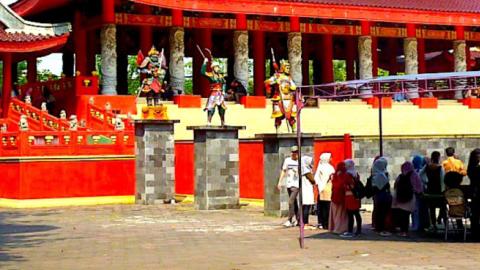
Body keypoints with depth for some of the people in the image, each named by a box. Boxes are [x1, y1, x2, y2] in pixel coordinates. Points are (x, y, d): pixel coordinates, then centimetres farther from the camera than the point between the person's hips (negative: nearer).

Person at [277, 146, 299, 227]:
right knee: (294, 202, 13)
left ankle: (289, 220, -13)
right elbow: (283, 171, 15)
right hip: (288, 184, 5)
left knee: (291, 202, -15)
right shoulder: (287, 160, 7)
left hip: (296, 185, -5)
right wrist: (280, 182, 10)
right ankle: (297, 219, 24)